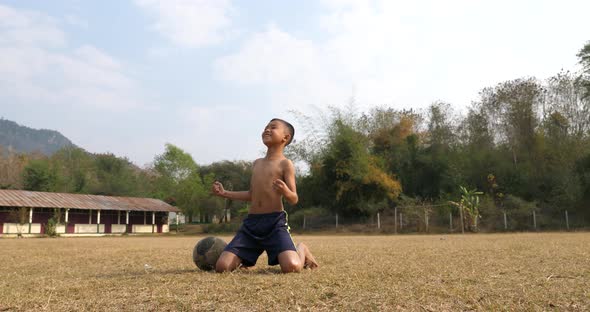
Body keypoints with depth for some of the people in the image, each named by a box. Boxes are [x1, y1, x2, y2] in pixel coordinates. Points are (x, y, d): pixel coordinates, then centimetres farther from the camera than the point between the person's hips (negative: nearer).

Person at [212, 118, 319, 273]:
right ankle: (243, 259, 27)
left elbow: (294, 199, -7)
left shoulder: (285, 163, -2)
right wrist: (224, 193, 23)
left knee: (292, 267, -26)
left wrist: (285, 191, -29)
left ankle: (301, 250, 12)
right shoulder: (257, 163, 17)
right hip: (251, 222, 5)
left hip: (275, 222, -5)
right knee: (222, 267, -10)